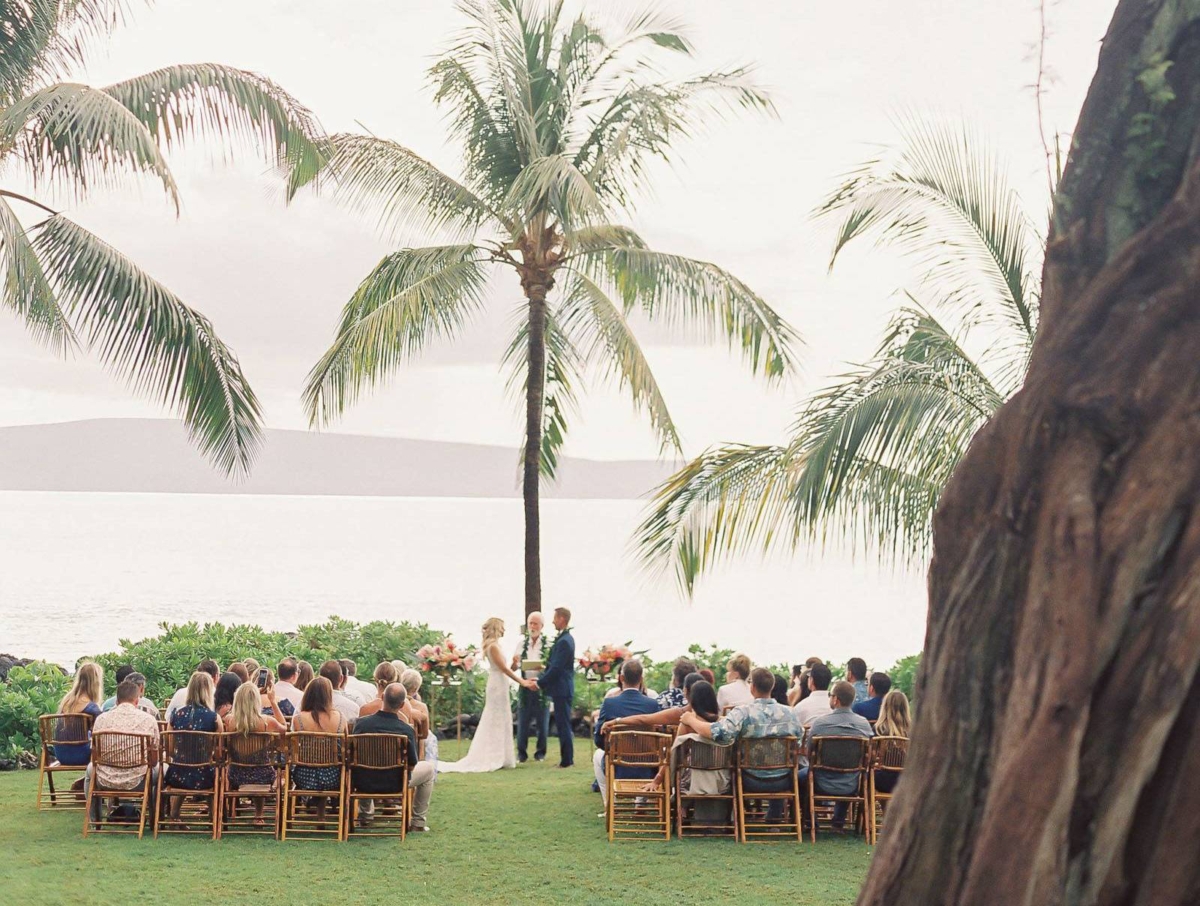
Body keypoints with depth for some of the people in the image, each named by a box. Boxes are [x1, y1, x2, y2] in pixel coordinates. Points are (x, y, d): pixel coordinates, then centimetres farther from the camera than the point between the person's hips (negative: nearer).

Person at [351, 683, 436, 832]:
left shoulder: (361, 723, -15)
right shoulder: (407, 730, -21)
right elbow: (411, 765, -9)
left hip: (363, 784, 3)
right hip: (394, 785, -3)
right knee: (428, 769, 23)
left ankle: (366, 815, 46)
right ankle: (418, 822, 25)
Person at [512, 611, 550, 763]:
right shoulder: (522, 642, 5)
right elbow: (514, 668, 7)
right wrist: (515, 663, -16)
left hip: (542, 686, -2)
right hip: (525, 687, 2)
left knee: (542, 722, 5)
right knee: (522, 722, 4)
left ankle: (540, 752, 18)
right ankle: (521, 753, 13)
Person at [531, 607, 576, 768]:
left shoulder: (564, 641, -18)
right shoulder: (565, 638, 14)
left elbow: (556, 668, -20)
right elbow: (553, 665, 17)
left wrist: (539, 684, -13)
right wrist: (539, 679, 10)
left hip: (562, 689, -10)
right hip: (563, 689, 10)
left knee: (563, 725, -5)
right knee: (564, 725, 13)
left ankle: (566, 760, -1)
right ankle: (566, 758, 18)